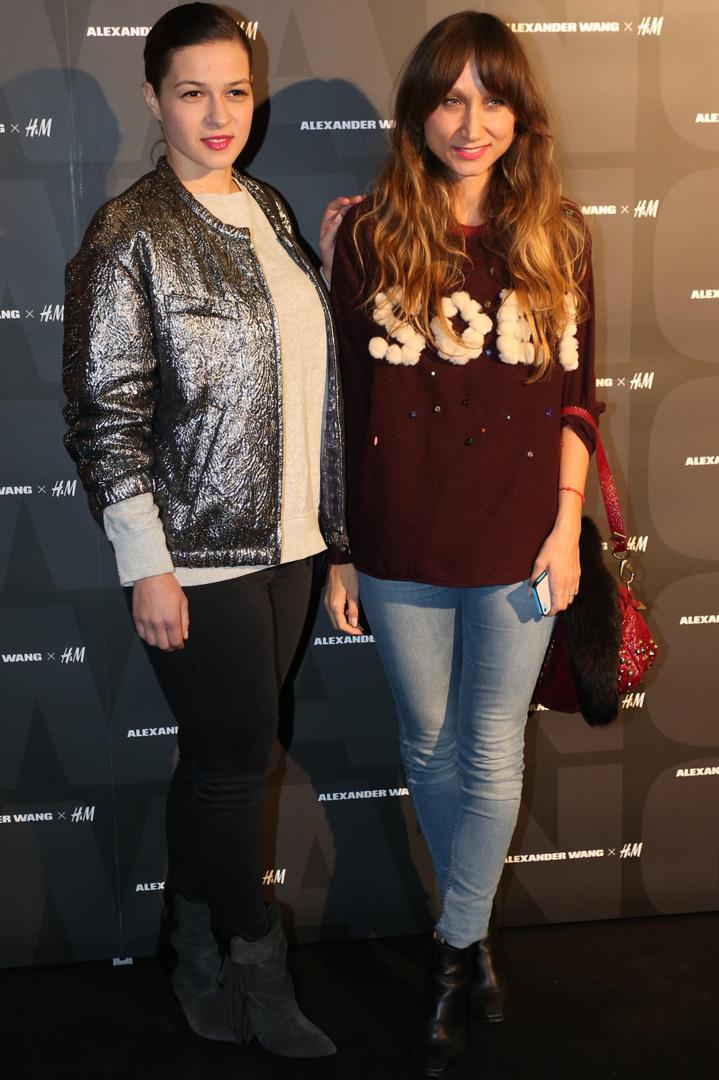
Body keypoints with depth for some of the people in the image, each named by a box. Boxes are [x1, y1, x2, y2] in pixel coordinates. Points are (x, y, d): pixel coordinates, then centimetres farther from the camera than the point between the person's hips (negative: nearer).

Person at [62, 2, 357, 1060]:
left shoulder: (269, 211, 12)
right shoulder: (131, 231, -11)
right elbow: (105, 410, -14)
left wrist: (332, 256, 12)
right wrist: (145, 565, -16)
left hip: (282, 536, 7)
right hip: (196, 549, -7)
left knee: (220, 752, 15)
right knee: (238, 753, 2)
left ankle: (199, 961, 31)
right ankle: (257, 973, 22)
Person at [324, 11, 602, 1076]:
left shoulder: (555, 234, 0)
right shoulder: (370, 234, -4)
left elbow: (575, 391, 5)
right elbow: (344, 403, -1)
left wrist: (568, 523, -2)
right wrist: (338, 550, 1)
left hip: (518, 544, 0)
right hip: (401, 547, 0)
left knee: (493, 755, 7)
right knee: (430, 747, 14)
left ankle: (455, 952, 27)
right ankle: (473, 932, 36)